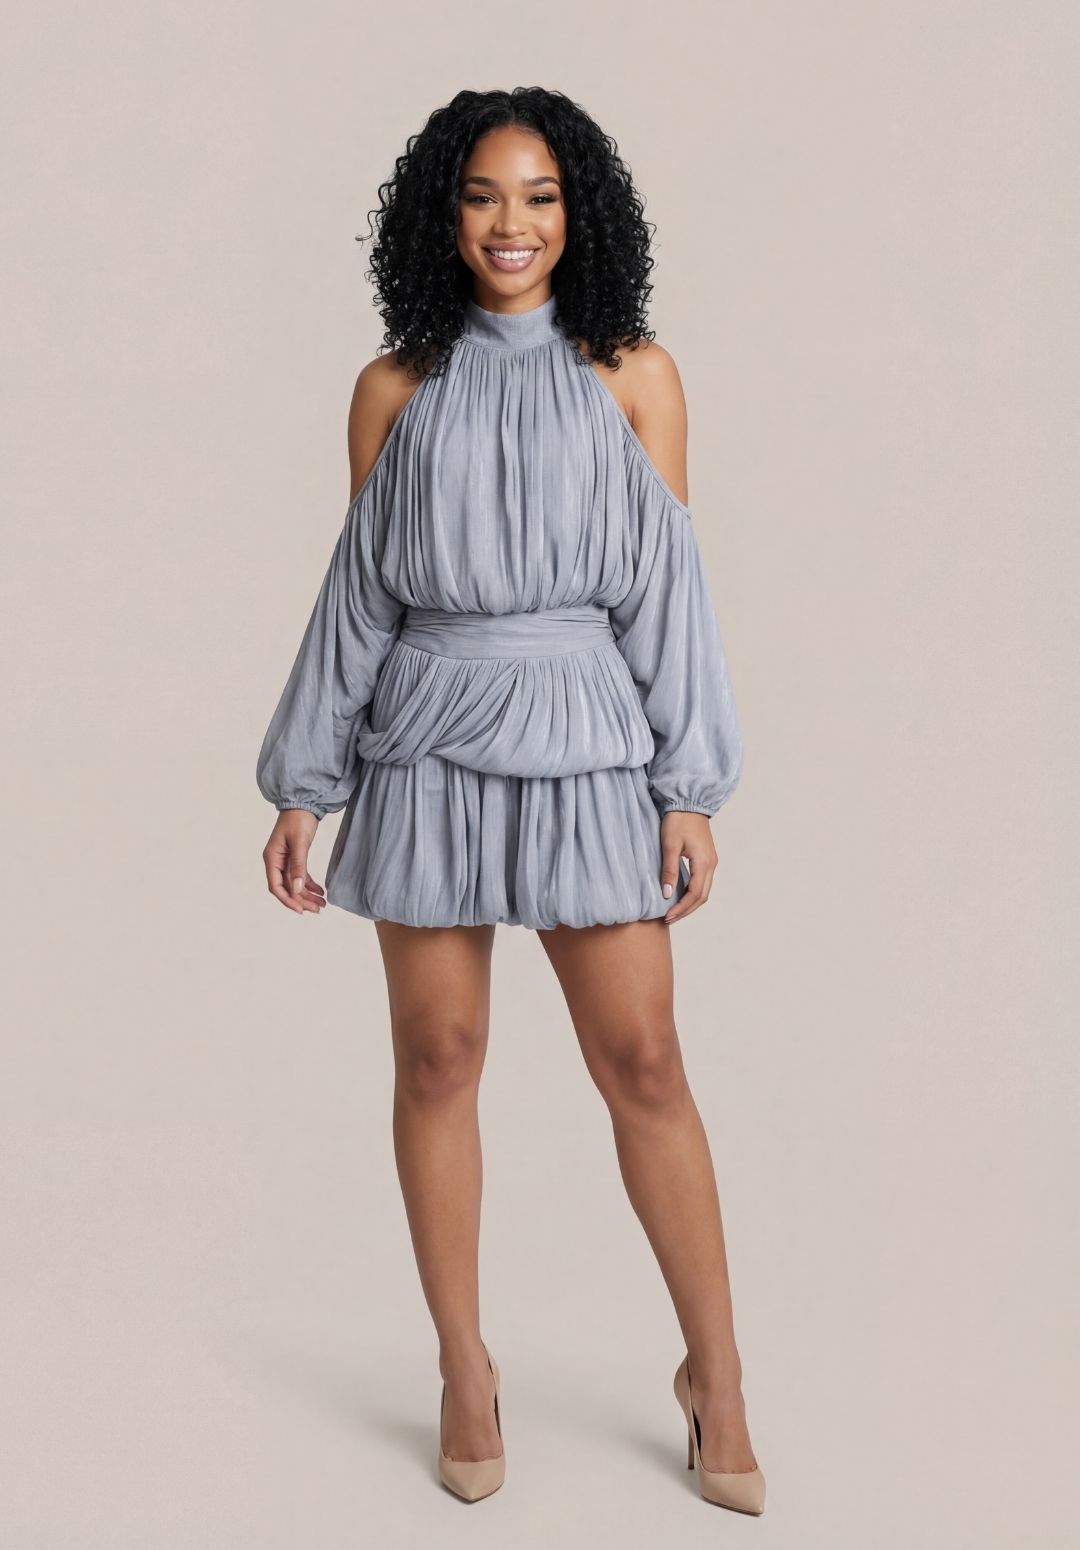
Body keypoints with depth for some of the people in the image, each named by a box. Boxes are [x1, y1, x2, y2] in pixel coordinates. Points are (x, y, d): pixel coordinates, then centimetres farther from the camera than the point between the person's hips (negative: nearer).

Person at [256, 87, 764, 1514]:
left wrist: (690, 789, -4)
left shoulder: (630, 374, 3)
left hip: (585, 743, -1)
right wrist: (304, 789, 6)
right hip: (428, 747, 2)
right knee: (437, 1058, 5)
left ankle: (716, 1375, 15)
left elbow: (667, 585, 1)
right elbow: (357, 593, 8)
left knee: (642, 1060, -1)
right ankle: (466, 1370, 21)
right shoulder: (396, 388, 7)